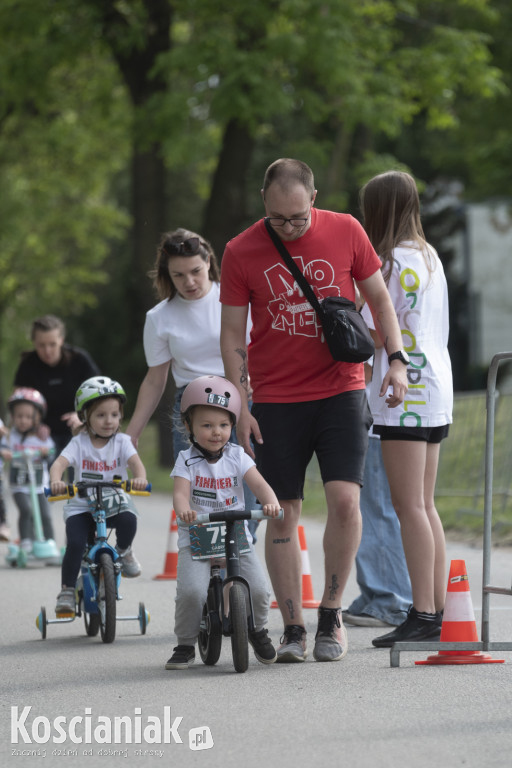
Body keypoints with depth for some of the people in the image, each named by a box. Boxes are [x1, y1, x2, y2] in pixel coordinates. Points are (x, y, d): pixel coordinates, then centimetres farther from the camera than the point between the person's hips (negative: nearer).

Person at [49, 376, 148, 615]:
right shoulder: (79, 443, -3)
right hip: (82, 505, -1)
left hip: (114, 502, 1)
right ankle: (67, 591, -5)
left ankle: (124, 551, 2)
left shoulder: (121, 442, -1)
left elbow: (135, 461, -17)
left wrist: (140, 478, -41)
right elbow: (59, 463, -18)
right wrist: (56, 481, -41)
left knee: (128, 520, -31)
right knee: (75, 543, -22)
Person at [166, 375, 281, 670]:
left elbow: (259, 484, -8)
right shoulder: (187, 461, -1)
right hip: (196, 539, -2)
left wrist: (271, 502, -31)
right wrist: (184, 510, -41)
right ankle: (185, 645, -1)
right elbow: (181, 492, -17)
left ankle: (258, 630, 19)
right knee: (191, 591, -24)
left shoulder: (237, 457, 4)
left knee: (258, 589, -14)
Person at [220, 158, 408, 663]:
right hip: (276, 402, 0)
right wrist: (240, 407, -3)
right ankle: (292, 629, 10)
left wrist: (395, 360, -1)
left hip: (340, 391, 0)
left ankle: (331, 612, 4)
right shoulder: (240, 252, -2)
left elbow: (379, 299, 10)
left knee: (344, 499, -13)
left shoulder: (345, 232, -1)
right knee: (283, 514, 1)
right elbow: (232, 333, 2)